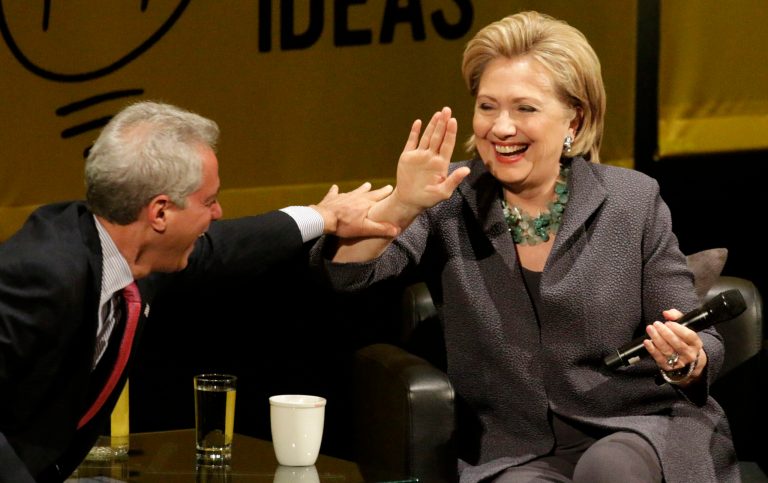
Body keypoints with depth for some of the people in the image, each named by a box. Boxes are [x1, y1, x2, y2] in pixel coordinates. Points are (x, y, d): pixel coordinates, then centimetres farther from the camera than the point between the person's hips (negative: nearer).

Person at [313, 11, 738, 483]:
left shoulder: (634, 201, 3)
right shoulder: (448, 205, 4)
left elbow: (704, 351, 4)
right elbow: (341, 273, -10)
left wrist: (684, 362, -19)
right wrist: (402, 206, -26)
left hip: (641, 430, 1)